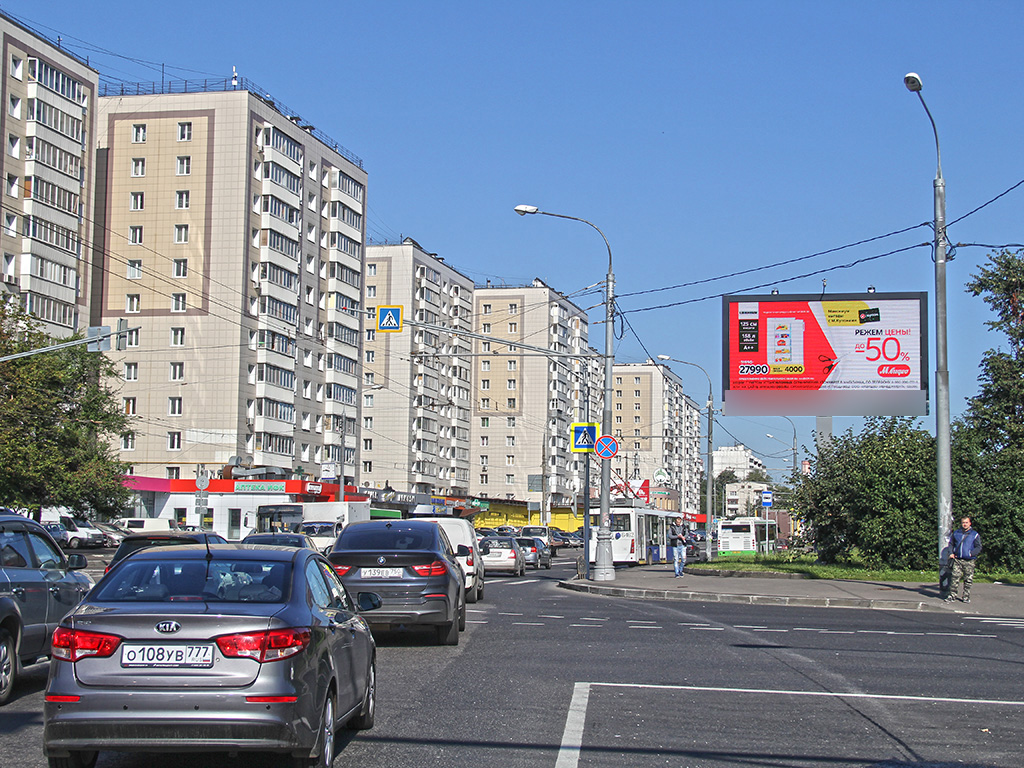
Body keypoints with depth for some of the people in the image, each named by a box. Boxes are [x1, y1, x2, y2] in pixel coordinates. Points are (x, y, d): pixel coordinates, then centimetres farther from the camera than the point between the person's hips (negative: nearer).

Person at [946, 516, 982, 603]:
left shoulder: (974, 535, 5)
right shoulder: (956, 533, 13)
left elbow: (979, 547, 3)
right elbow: (951, 543, 23)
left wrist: (971, 553, -11)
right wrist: (951, 553, 7)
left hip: (969, 561, -1)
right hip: (957, 560, 1)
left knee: (968, 580, 3)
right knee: (955, 578, -6)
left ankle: (966, 596, 13)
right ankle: (952, 595, -1)